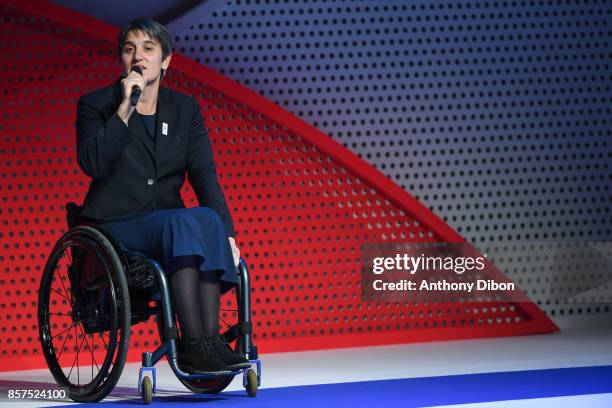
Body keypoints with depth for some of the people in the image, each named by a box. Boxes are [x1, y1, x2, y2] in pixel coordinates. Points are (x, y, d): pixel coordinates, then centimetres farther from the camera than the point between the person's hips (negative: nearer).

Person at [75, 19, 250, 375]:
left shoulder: (185, 109, 11)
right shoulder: (95, 105, 1)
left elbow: (204, 174, 1)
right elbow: (92, 164, -17)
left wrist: (226, 231, -13)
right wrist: (125, 108, -19)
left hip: (169, 224, 4)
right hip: (113, 228, -4)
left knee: (208, 220, -30)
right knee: (182, 222, -34)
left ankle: (211, 339, -36)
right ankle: (193, 345, -39)